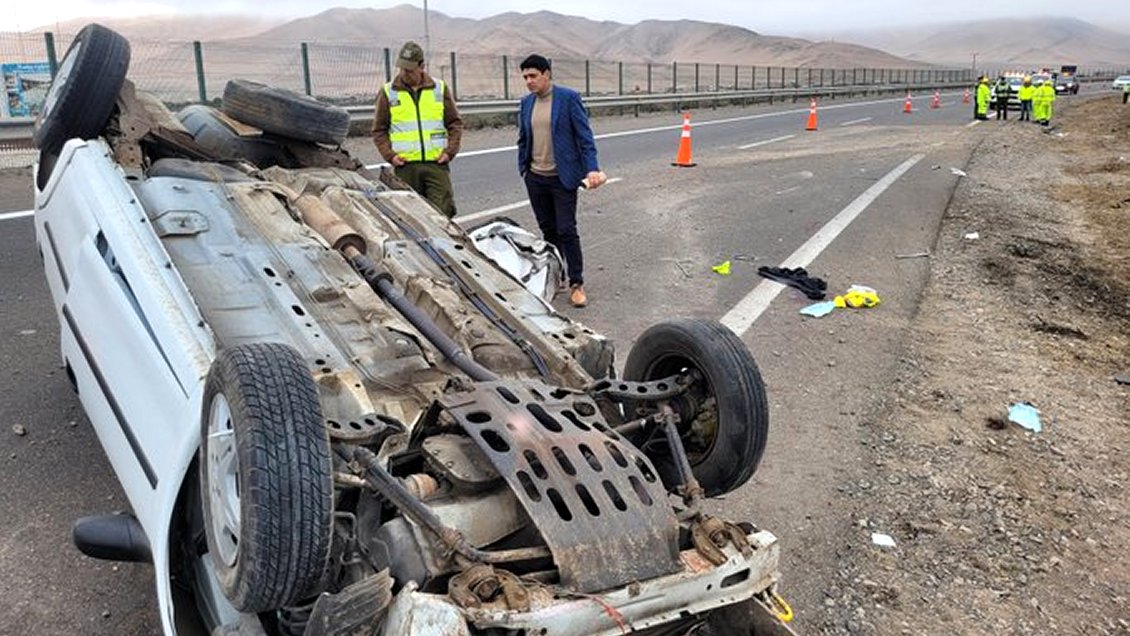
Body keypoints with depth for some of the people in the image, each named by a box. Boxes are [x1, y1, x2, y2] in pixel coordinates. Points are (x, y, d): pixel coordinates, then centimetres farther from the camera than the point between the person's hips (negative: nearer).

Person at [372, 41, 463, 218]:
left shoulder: (440, 88, 10)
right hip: (405, 165, 0)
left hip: (436, 163, 0)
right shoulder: (388, 92, 8)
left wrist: (450, 151, -1)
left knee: (443, 211, -6)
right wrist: (389, 155, -4)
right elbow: (379, 130, 11)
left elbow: (455, 123, 13)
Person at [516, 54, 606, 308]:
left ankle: (576, 284, 3)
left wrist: (592, 169, -16)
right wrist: (523, 168, 11)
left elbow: (584, 136, -9)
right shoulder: (526, 103, 8)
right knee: (548, 230, 12)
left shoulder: (569, 98, -8)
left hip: (562, 178, -5)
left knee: (566, 231, -5)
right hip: (535, 178, 5)